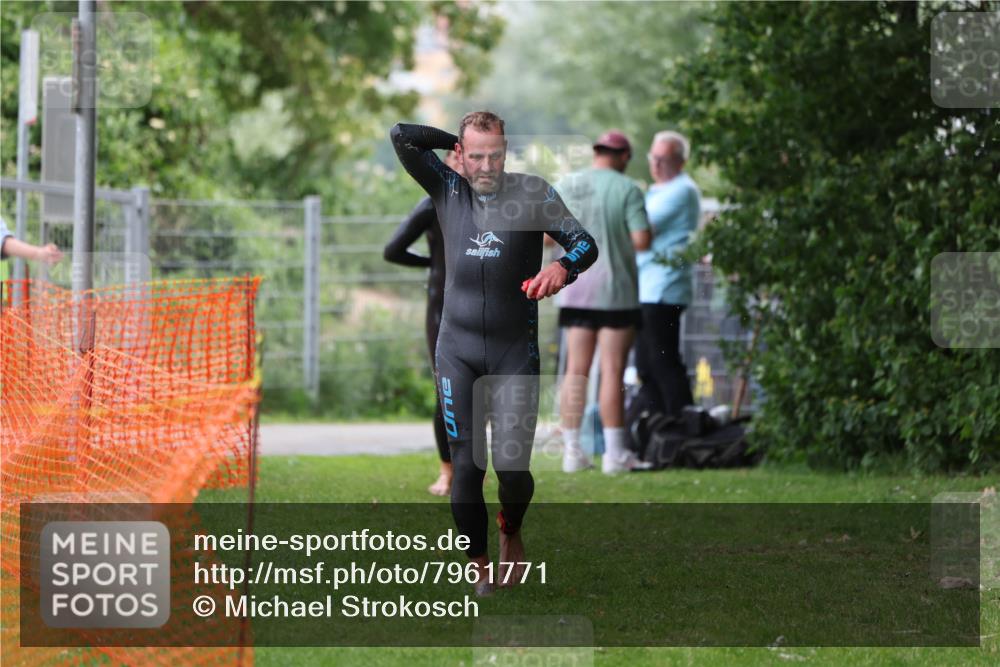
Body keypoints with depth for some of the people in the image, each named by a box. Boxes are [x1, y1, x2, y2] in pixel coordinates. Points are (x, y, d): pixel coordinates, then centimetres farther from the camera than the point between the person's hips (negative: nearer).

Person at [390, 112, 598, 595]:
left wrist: (563, 267, -28)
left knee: (512, 466, -5)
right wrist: (460, 141, 4)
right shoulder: (447, 190, 3)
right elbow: (402, 136, -3)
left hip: (515, 354, -1)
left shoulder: (533, 193, -2)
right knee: (466, 466, -2)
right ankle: (479, 567, 12)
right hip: (458, 351, 1)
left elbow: (585, 243, -7)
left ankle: (511, 533, 27)